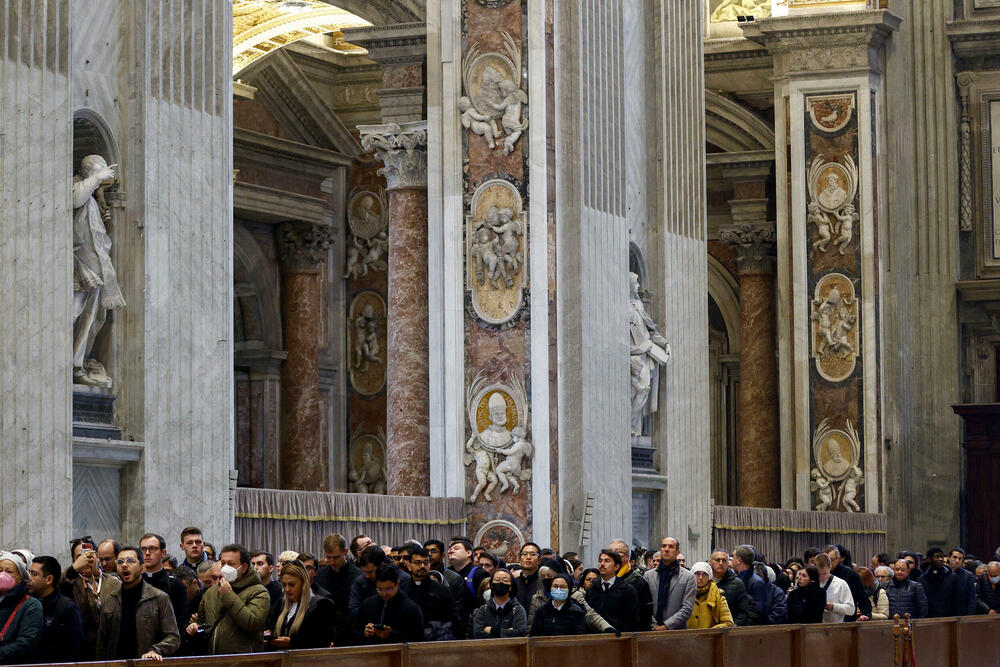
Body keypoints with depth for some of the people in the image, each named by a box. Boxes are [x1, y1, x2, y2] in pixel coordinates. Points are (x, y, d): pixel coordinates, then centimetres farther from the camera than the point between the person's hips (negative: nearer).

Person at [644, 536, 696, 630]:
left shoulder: (689, 577, 6)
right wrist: (654, 626, -4)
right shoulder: (648, 575, 14)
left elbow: (687, 608, -1)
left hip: (677, 631, -1)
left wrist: (666, 626, -7)